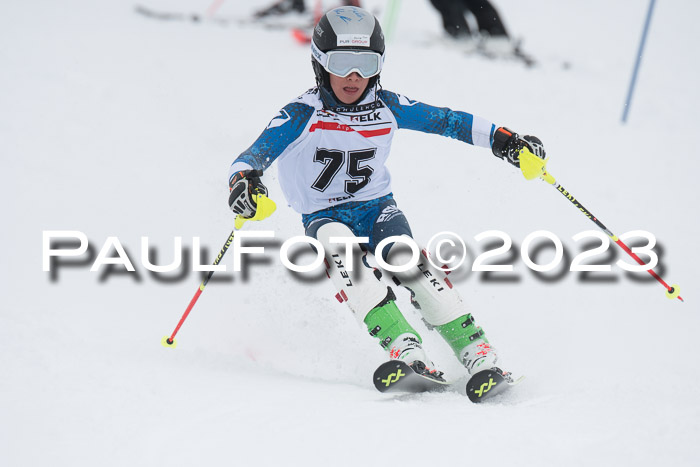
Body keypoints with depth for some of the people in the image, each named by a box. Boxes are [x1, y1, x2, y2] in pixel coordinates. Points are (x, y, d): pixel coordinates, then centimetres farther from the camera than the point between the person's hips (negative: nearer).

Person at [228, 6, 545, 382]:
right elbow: (257, 153, -22)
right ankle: (403, 347, -45)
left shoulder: (387, 108, -2)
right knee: (339, 249, -36)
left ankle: (476, 351, -30)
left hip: (377, 208, 2)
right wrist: (242, 180, -45)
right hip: (324, 218, -2)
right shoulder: (302, 115, -12)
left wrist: (502, 139, -5)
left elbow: (446, 121, 5)